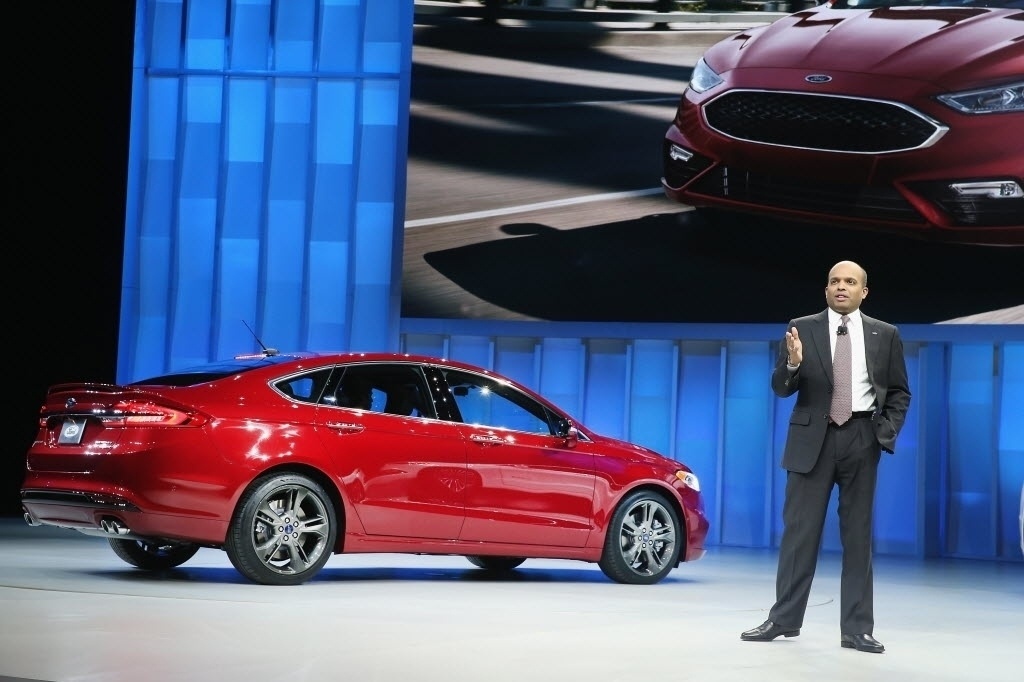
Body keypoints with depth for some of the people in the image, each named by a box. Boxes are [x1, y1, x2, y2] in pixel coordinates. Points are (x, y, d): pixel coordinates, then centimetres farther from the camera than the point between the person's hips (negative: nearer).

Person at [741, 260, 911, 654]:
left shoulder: (884, 334, 6)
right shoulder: (801, 328, 2)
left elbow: (899, 392, 11)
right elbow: (781, 388, -1)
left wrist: (887, 431, -3)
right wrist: (792, 362, -21)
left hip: (861, 439, 1)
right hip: (813, 437, -1)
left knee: (858, 534, 4)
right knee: (799, 530, 1)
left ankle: (856, 628, 8)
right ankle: (784, 619, 7)